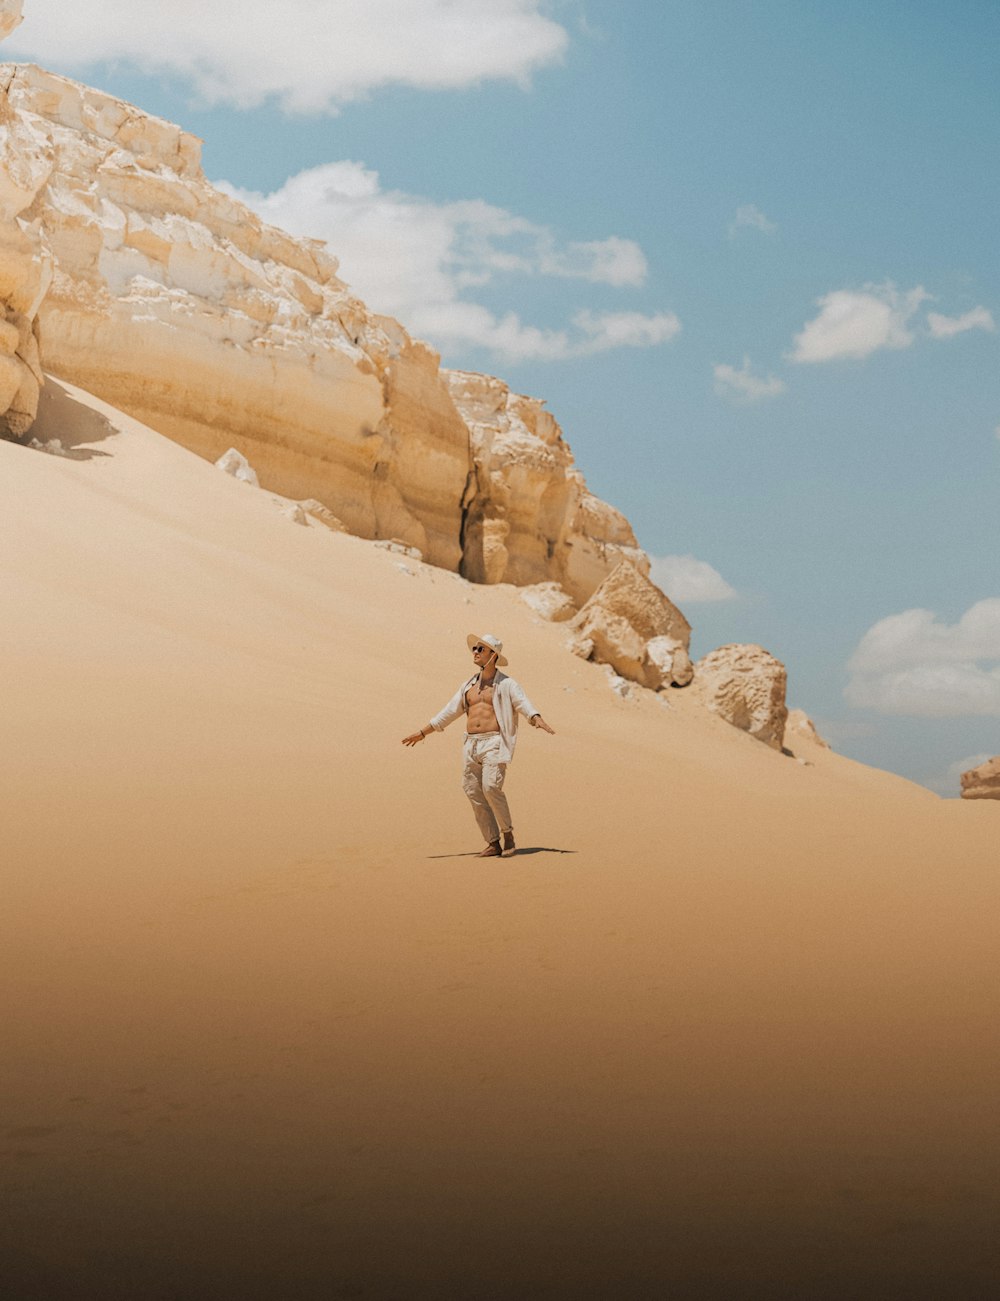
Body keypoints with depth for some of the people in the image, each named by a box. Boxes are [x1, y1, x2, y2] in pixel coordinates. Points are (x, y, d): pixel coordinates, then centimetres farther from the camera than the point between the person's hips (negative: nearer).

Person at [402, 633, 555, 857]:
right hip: (471, 745, 6)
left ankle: (508, 835, -5)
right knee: (475, 794, -1)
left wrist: (539, 721, -35)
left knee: (491, 787, -22)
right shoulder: (469, 685, 19)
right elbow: (448, 712, 24)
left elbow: (525, 705, -14)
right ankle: (493, 844, 5)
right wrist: (422, 733, 24)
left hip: (494, 744, -6)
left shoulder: (506, 684, 1)